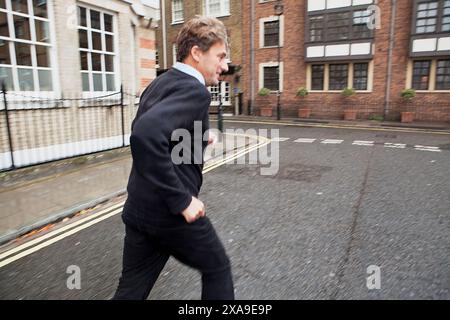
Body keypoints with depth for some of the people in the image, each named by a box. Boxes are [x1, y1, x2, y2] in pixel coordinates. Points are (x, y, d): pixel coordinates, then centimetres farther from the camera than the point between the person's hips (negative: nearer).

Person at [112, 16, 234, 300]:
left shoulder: (160, 83, 10)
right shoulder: (194, 90, -18)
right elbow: (145, 134, -34)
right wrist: (182, 200, -26)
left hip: (139, 209, 8)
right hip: (171, 213, -8)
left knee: (132, 289, 19)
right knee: (217, 268, 18)